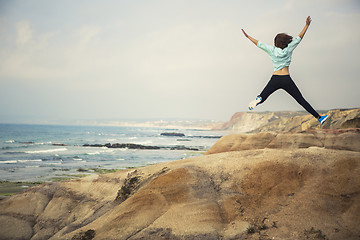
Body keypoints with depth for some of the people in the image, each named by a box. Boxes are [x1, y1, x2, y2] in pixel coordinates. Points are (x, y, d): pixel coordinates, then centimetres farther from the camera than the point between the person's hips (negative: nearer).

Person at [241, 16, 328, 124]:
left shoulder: (272, 50, 6)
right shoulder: (288, 49, 4)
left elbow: (259, 43, 12)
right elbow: (299, 38, 5)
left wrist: (247, 36, 21)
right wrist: (307, 25, 7)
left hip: (275, 79, 0)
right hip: (286, 79, 0)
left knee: (262, 97, 6)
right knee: (301, 100, 3)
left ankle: (258, 100, -32)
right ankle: (318, 117, 0)